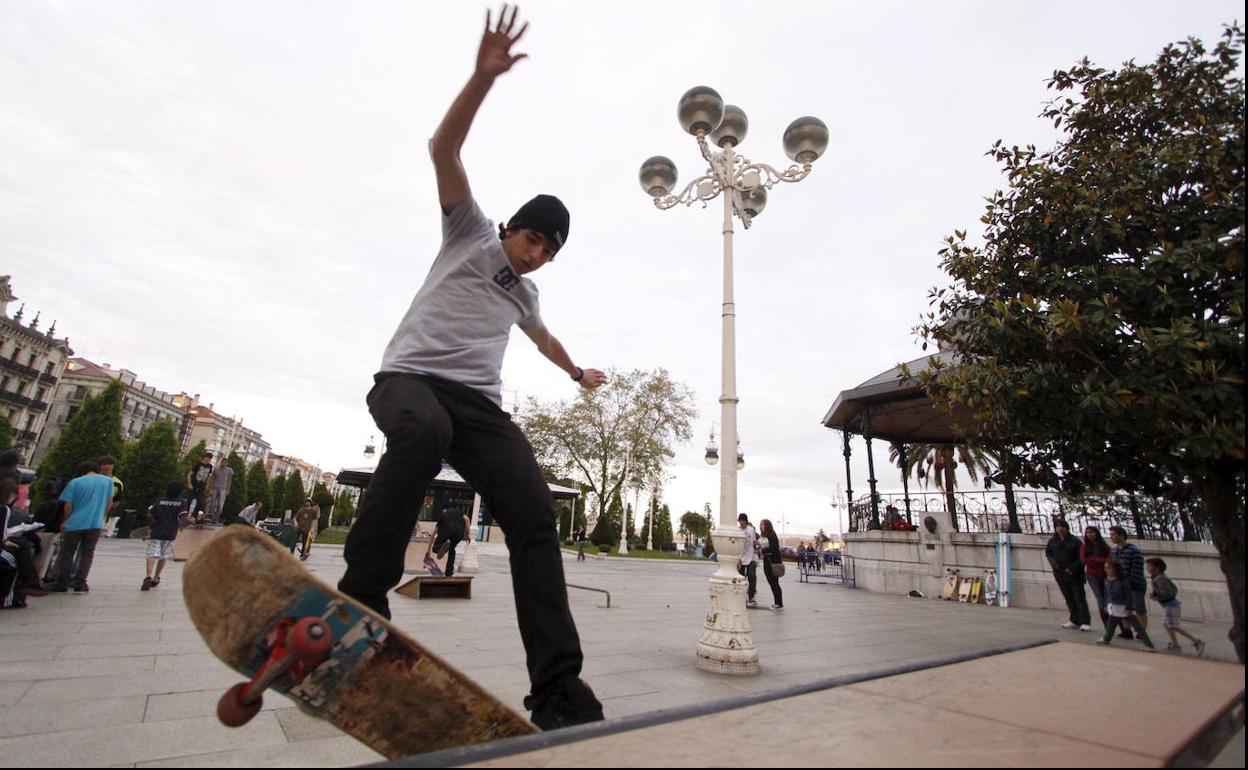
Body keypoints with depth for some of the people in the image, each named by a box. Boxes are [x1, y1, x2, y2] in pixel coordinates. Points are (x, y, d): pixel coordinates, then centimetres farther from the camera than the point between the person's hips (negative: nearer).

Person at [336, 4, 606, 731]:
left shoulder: (526, 292, 29)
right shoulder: (471, 230, 15)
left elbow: (544, 337, 49)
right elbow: (444, 150, 2)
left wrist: (578, 373, 62)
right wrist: (485, 75, -9)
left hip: (480, 403, 5)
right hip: (411, 377, -4)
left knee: (535, 513, -18)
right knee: (423, 433, -43)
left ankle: (557, 685, -18)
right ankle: (361, 597, -26)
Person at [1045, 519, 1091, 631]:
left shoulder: (1075, 541, -7)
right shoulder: (1052, 541, 5)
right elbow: (1047, 552, 12)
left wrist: (1073, 568, -17)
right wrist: (1053, 562, -6)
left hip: (1074, 575, -4)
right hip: (1060, 575, 4)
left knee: (1079, 598, -2)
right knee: (1069, 598, 13)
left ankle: (1085, 622, 3)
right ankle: (1074, 620, 22)